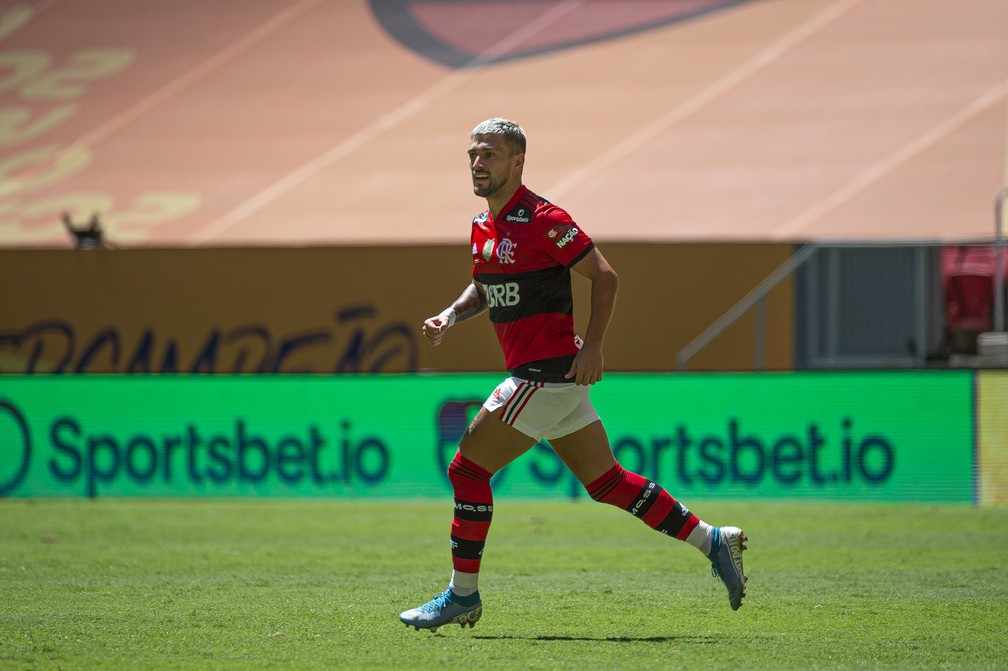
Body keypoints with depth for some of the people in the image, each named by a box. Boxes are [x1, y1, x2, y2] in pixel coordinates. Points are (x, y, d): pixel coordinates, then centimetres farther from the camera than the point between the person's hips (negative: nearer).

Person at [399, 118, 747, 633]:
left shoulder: (542, 220, -14)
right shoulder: (483, 225, 12)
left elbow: (604, 276, -13)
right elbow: (484, 288, 27)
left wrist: (592, 345, -19)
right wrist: (450, 315, 8)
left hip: (548, 372, -9)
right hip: (541, 375, 9)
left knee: (468, 468, -7)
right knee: (605, 481, 12)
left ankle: (462, 595, 1)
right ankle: (712, 542, 17)